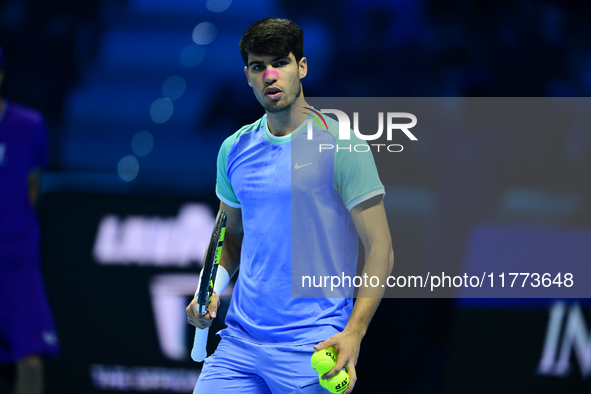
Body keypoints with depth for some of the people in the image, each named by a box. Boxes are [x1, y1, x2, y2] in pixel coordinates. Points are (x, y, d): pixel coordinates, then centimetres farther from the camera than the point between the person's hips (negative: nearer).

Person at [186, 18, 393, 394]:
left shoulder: (340, 145, -8)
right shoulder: (234, 150, 9)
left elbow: (380, 249, -8)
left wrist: (354, 332, -18)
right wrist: (213, 287, 4)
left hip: (313, 350, -5)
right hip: (239, 339, 5)